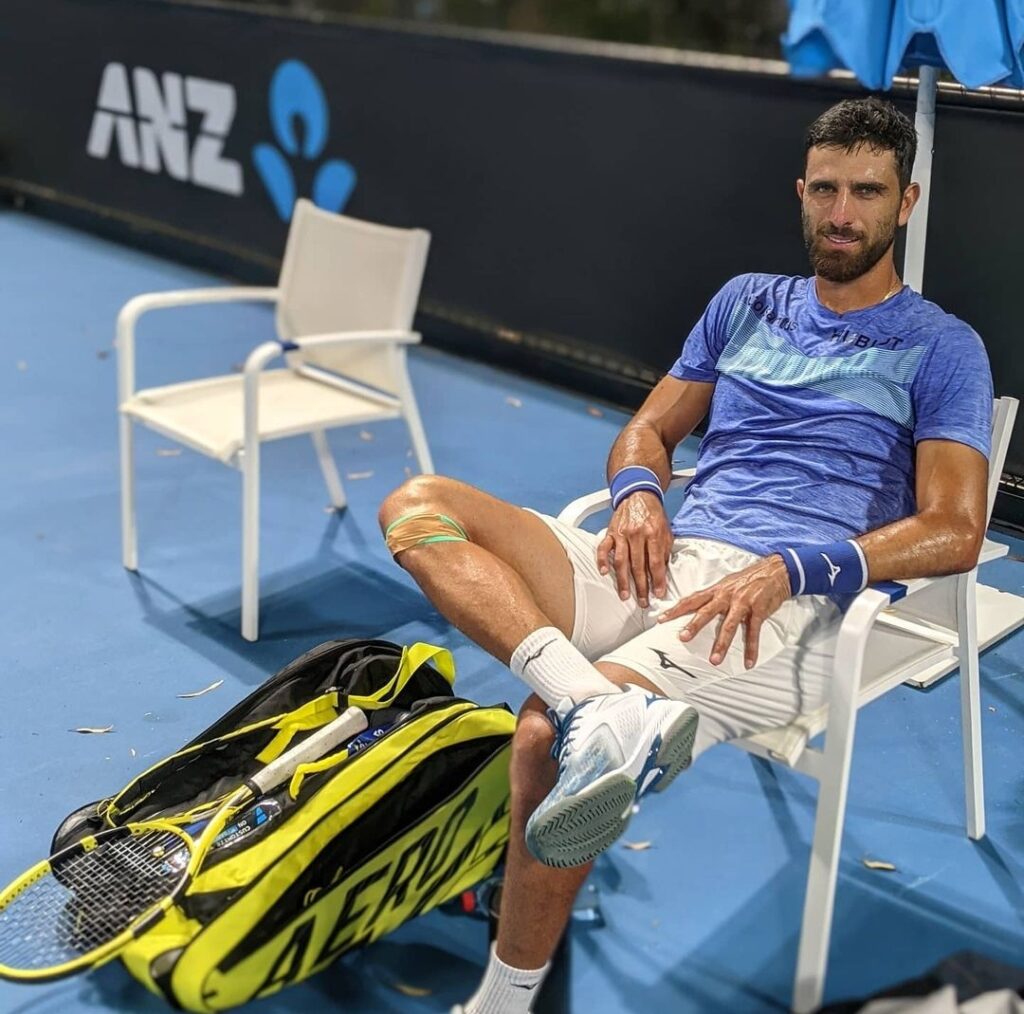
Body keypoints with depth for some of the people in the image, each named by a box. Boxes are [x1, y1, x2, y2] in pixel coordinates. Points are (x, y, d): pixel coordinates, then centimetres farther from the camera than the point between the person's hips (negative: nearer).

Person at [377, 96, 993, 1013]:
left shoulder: (941, 348, 9)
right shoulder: (746, 302, 24)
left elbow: (955, 531, -2)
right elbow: (649, 431, 25)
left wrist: (789, 570, -18)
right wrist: (638, 493, -2)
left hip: (783, 605, -5)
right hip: (661, 562, 6)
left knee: (545, 733, -31)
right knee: (420, 506, -17)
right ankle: (597, 705, -40)